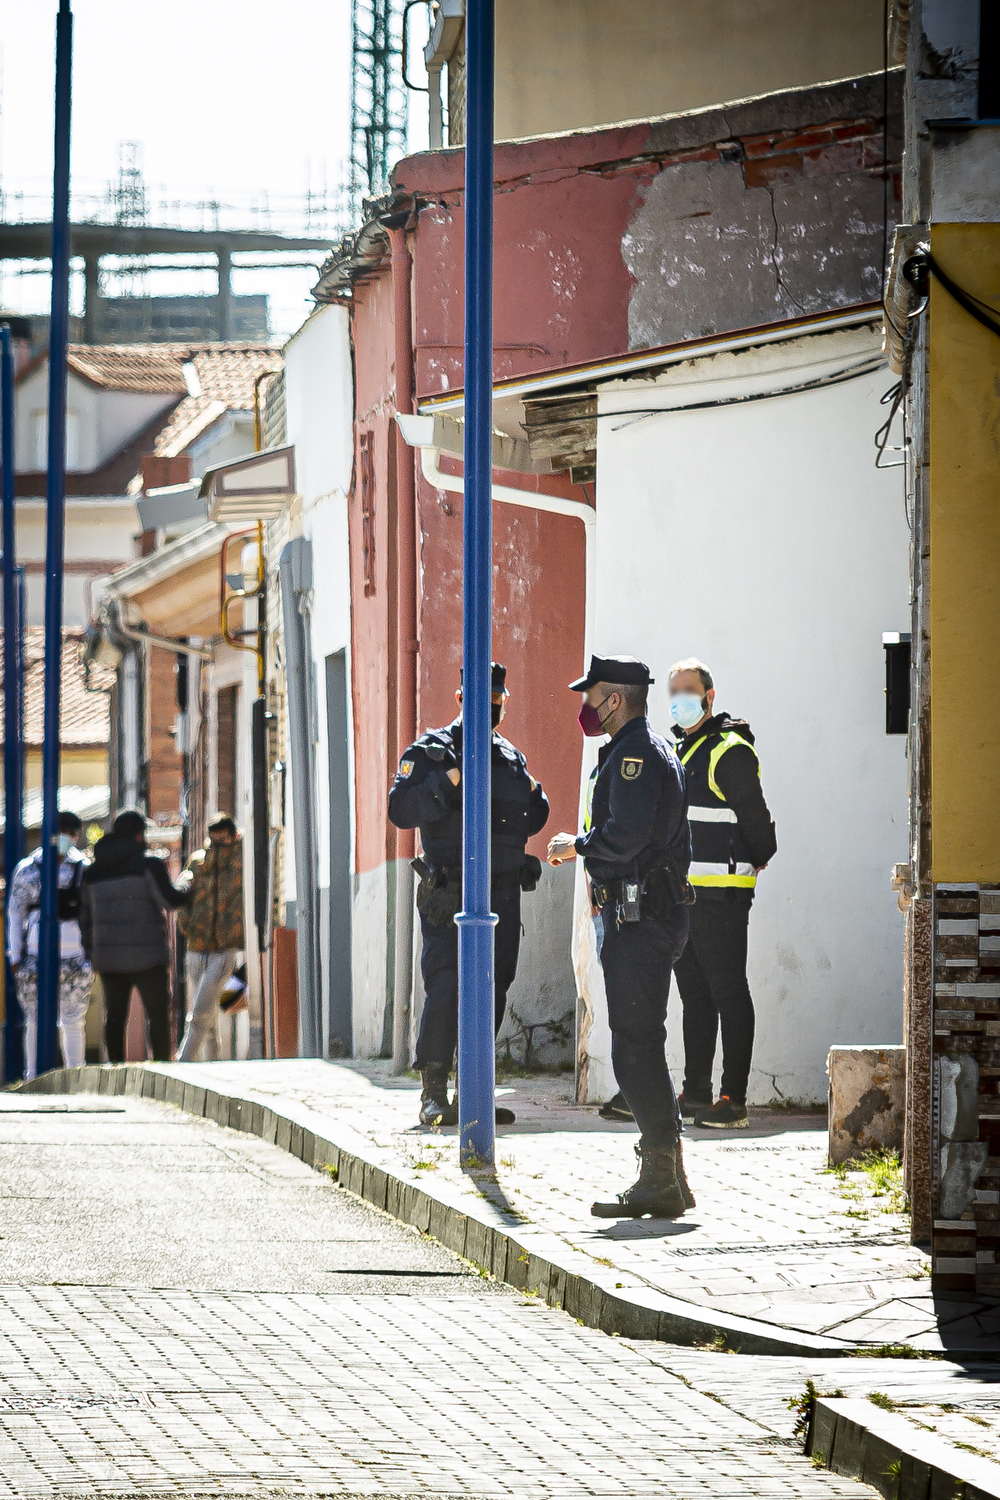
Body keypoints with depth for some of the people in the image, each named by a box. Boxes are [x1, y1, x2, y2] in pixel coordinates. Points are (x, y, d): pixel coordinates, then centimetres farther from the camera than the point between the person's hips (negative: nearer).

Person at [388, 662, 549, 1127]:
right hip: (449, 897, -6)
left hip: (503, 895, 6)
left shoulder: (511, 758, 17)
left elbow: (528, 824, 22)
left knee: (491, 993, 6)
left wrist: (534, 796, 3)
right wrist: (448, 782, -22)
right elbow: (400, 809, -12)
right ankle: (434, 1094, -9)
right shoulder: (431, 751, 0)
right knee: (446, 989, -15)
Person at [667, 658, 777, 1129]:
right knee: (694, 996, 12)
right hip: (682, 892, 9)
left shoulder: (730, 751, -11)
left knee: (729, 995, -6)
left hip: (721, 894, -9)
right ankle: (695, 1094, 17)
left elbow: (754, 817, -9)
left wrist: (759, 859, 3)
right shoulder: (678, 750, 17)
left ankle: (734, 1101, -6)